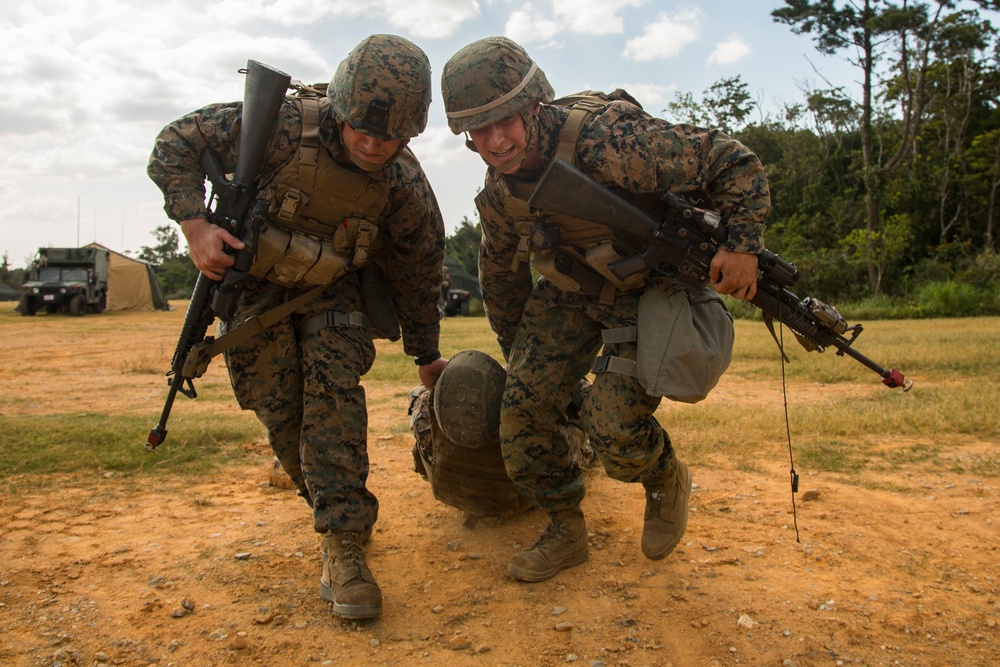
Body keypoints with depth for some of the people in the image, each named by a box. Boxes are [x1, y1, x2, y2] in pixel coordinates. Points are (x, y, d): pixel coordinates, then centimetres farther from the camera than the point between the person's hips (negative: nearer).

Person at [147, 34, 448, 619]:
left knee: (334, 387, -20)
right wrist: (195, 226, -29)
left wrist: (426, 357, 6)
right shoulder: (287, 127, -27)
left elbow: (419, 273, -3)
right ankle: (336, 506, 21)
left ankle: (343, 544, -19)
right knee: (278, 404, -2)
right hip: (253, 280, 0)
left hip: (332, 289, 1)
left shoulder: (407, 187, -18)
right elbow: (178, 143, -16)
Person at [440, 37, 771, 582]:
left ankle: (667, 482, 19)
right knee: (523, 407, -7)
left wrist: (743, 242, -35)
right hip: (569, 293, 6)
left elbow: (732, 162, -24)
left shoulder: (606, 141, -31)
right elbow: (500, 271, 13)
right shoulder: (499, 193, -7)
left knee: (614, 426, -19)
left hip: (649, 288, -6)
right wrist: (517, 351, 21)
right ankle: (566, 531, 16)